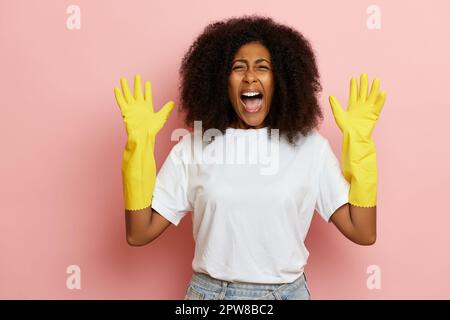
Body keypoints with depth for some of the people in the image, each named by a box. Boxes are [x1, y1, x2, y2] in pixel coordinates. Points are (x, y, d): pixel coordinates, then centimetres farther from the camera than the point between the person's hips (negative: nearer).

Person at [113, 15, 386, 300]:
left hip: (287, 291, 1)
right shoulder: (193, 146, -6)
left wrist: (358, 139, -13)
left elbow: (363, 233, -8)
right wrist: (140, 139, -14)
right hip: (209, 291, 0)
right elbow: (139, 234, -8)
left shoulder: (310, 145, -6)